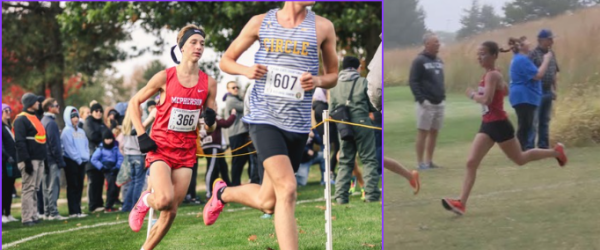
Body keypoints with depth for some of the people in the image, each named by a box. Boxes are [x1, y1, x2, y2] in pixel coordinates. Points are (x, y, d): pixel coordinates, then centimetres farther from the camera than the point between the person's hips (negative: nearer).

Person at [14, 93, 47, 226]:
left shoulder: (35, 118, 19)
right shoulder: (21, 120, -9)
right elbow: (20, 142, -16)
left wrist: (44, 158, 19)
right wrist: (26, 161, -21)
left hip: (39, 160, 9)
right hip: (29, 160, -9)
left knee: (35, 189, 10)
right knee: (28, 189, -9)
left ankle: (34, 216, 13)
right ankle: (26, 218, -9)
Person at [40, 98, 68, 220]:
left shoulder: (43, 121, 14)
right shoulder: (51, 123, -14)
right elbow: (54, 144, -17)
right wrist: (60, 161, -13)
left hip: (45, 159, 9)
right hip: (52, 160, -9)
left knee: (47, 187, 11)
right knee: (53, 187, -7)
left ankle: (47, 213, 15)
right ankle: (53, 213, -7)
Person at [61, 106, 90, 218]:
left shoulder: (81, 131, 17)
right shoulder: (66, 131, -6)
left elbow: (86, 145, 16)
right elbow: (69, 148, -13)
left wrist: (86, 157, 0)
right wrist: (78, 159, -15)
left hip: (81, 162, 7)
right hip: (71, 161, -7)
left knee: (79, 186, 7)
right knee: (73, 186, -5)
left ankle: (78, 210, 11)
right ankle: (73, 211, -6)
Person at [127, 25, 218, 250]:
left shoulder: (208, 83, 2)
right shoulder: (165, 77, -7)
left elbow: (210, 128, 11)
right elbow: (134, 103, 3)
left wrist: (210, 121, -13)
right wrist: (141, 136, -7)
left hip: (186, 151, 4)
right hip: (160, 148, -4)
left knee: (171, 213, 0)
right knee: (165, 200, -26)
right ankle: (145, 200, 9)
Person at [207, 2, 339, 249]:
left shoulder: (322, 27, 1)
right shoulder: (260, 23, 1)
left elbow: (333, 75, 13)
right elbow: (226, 60, 12)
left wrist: (318, 80, -10)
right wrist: (245, 70, -10)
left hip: (298, 125, 3)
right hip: (264, 119, -3)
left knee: (267, 202, 10)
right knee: (287, 189, -22)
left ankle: (223, 193, 40)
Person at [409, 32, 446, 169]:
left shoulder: (439, 61, 15)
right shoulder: (419, 61, -8)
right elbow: (413, 81, -12)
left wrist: (443, 96, 13)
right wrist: (421, 99, -19)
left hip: (439, 103, 7)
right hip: (426, 103, -7)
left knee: (434, 133, 8)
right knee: (423, 132, -5)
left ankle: (429, 161, 14)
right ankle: (421, 163, -2)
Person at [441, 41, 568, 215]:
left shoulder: (492, 76, -19)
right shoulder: (489, 75, 10)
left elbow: (486, 100, -31)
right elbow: (505, 91, 27)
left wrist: (472, 95, -14)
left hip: (499, 124, -9)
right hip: (487, 125, 9)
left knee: (519, 159, 11)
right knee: (471, 163, -4)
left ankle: (556, 152, 33)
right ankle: (461, 204, -9)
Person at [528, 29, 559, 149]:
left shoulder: (552, 54, 12)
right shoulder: (533, 54, -11)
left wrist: (554, 89, 16)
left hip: (548, 91, 7)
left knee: (545, 120, 12)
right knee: (533, 120, -7)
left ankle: (543, 145, 18)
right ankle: (529, 147, -6)